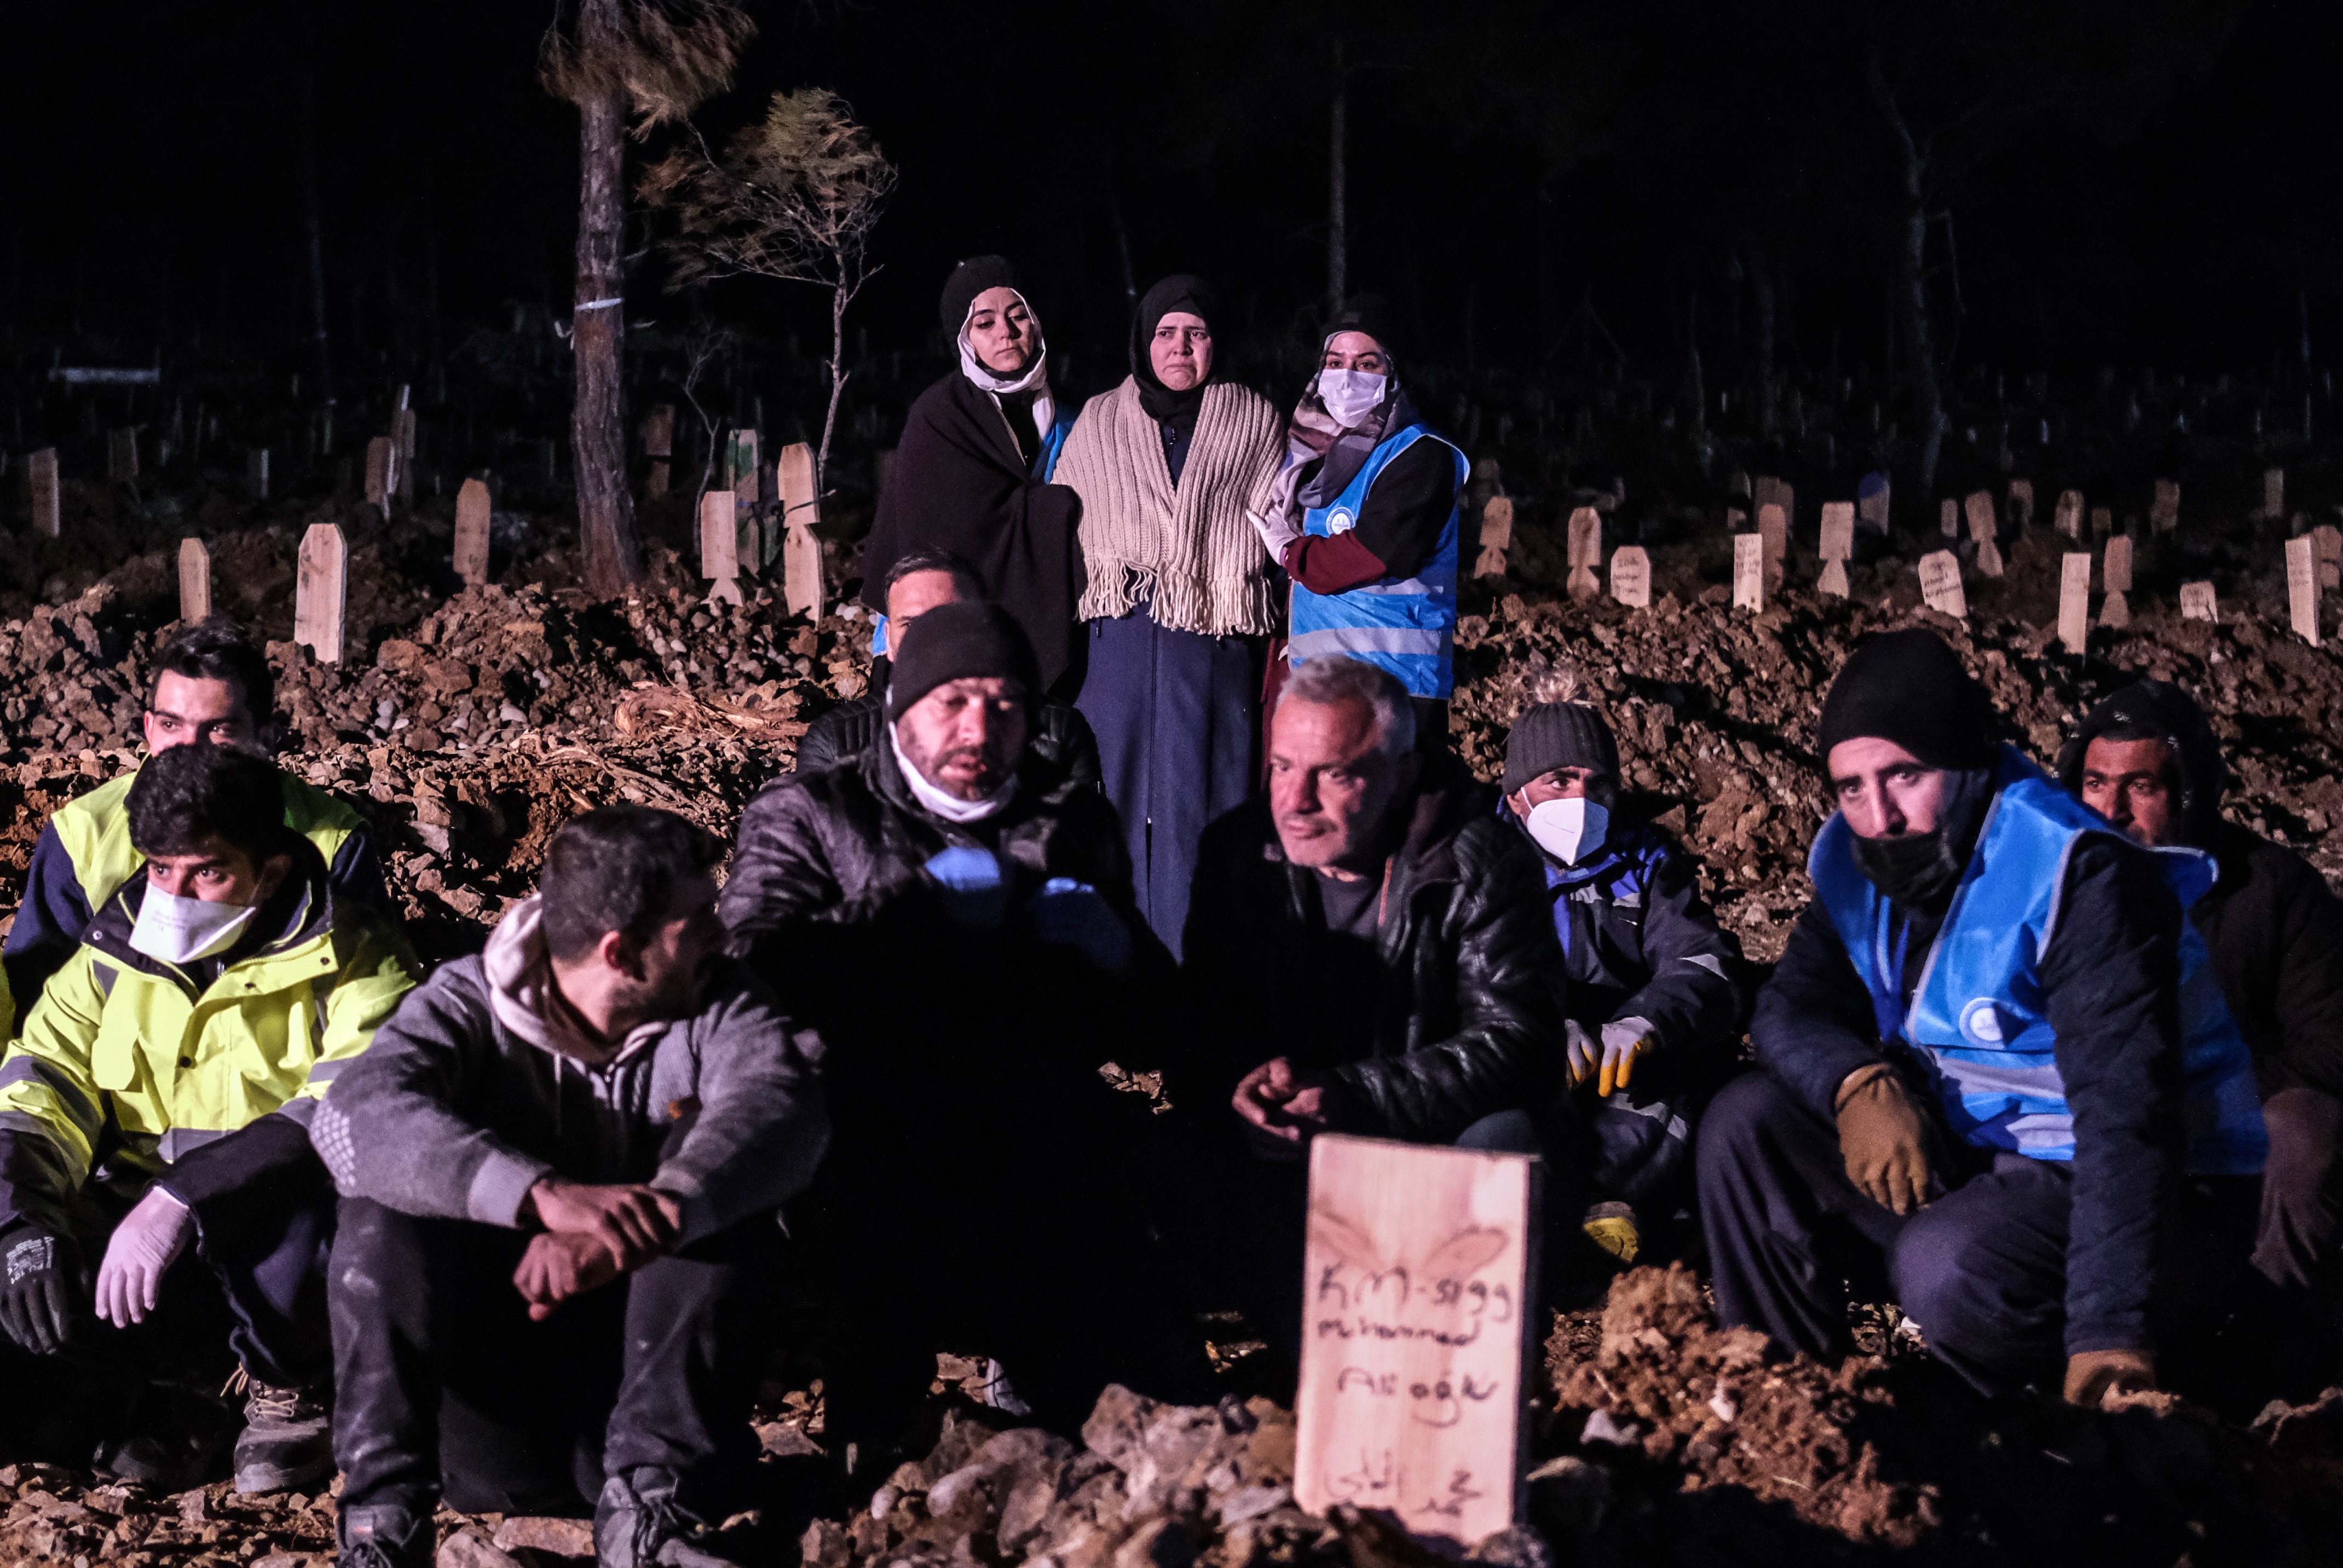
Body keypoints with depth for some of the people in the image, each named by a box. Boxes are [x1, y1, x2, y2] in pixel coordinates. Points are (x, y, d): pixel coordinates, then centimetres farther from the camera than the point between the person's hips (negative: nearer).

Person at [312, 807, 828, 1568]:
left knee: (721, 1200, -24)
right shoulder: (469, 1005, -7)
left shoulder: (716, 1006, -3)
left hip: (643, 1352, 1)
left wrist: (647, 1221, -46)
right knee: (384, 1209, -24)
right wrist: (545, 1194, -45)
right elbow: (354, 1116, -28)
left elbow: (780, 1106, -25)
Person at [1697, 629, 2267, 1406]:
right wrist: (1856, 1082, -24)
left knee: (1948, 1269, -35)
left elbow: (2126, 1113, -32)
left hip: (2160, 1198, -7)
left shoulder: (2080, 877, -24)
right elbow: (1793, 1006, 2)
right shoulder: (1860, 860, 0)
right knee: (1745, 1122, -6)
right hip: (1971, 1163, 7)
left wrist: (2110, 1336, -41)